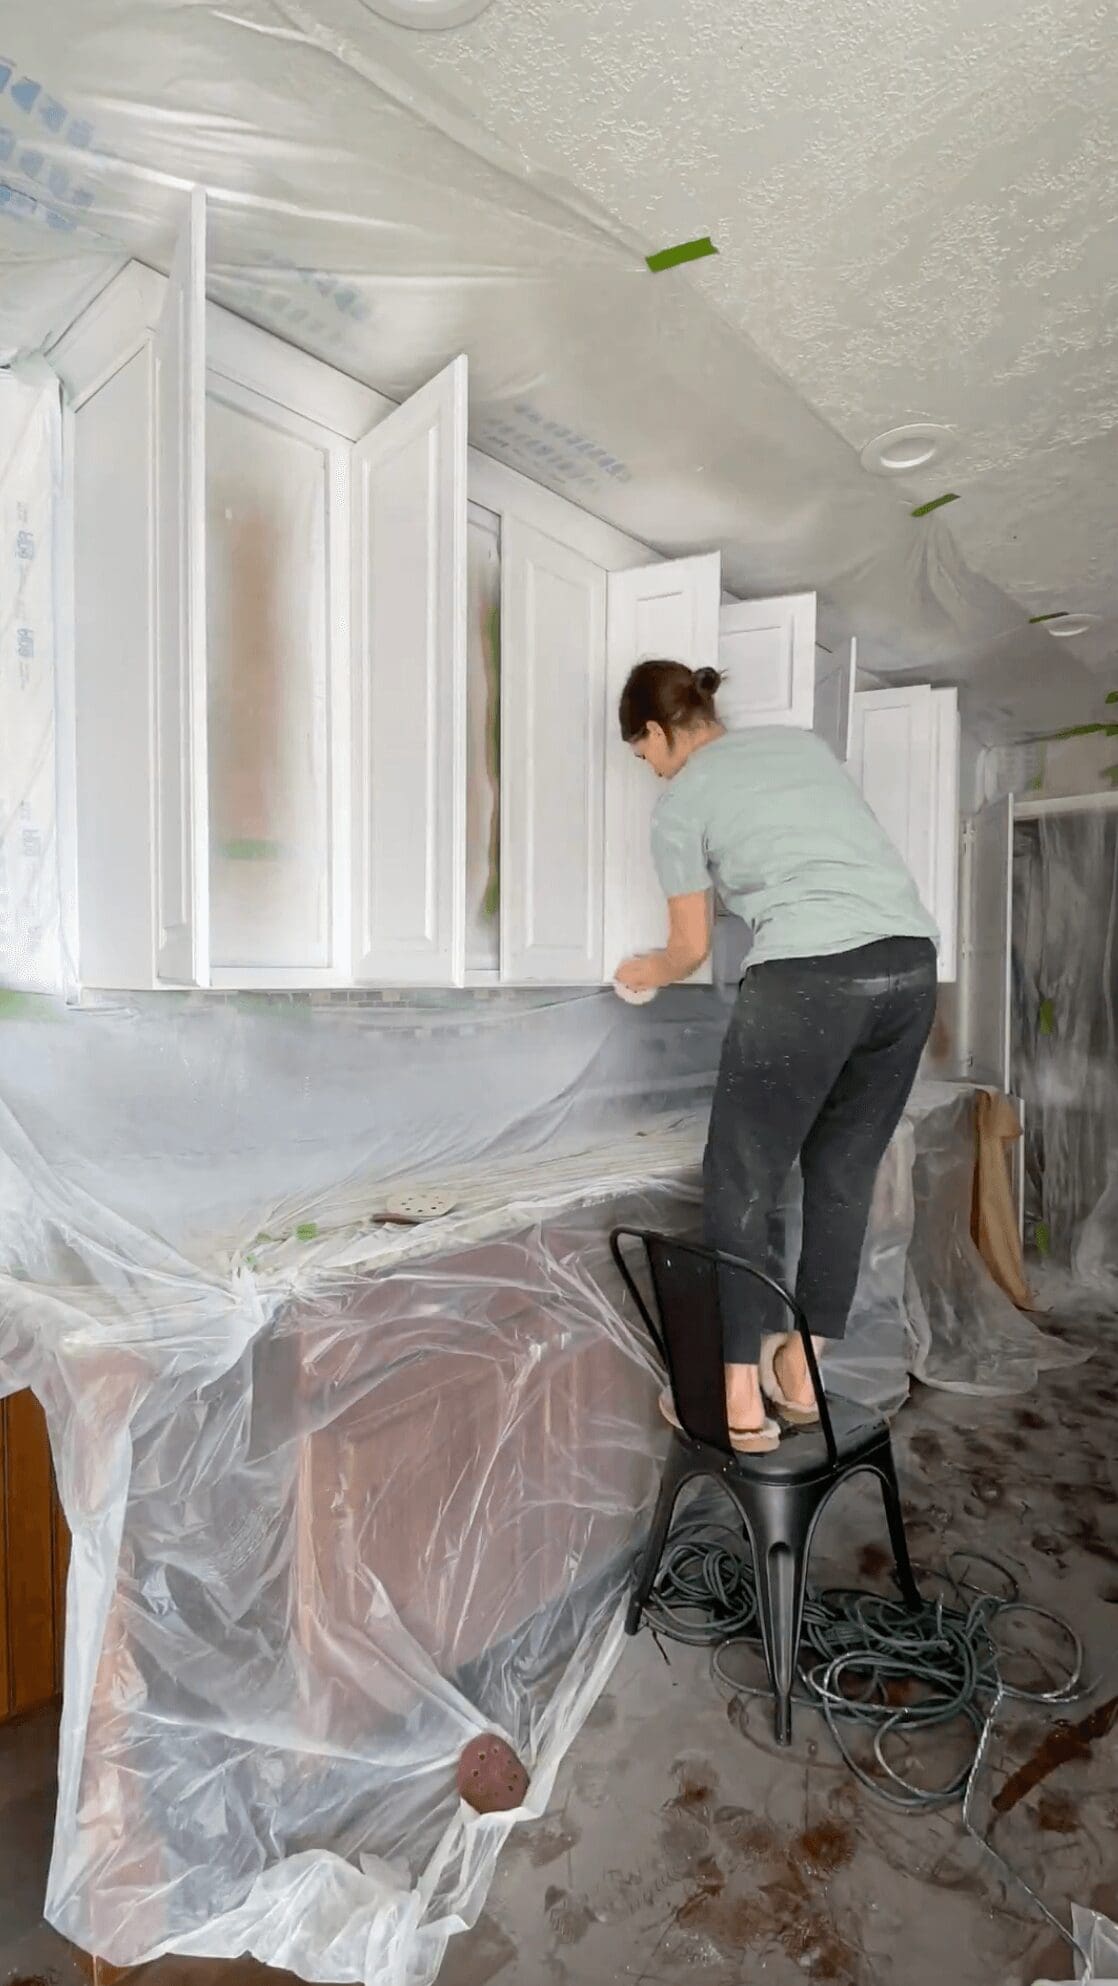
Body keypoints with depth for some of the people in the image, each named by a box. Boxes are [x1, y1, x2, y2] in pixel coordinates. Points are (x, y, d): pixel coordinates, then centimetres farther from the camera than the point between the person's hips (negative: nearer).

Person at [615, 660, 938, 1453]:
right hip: (911, 964, 7)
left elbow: (692, 949, 14)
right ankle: (800, 1370, 27)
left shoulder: (680, 805, 7)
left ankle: (741, 1399, 12)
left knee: (743, 1184, 7)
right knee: (844, 1176, 16)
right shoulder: (803, 741, 23)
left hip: (809, 977, -6)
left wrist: (650, 973, 34)